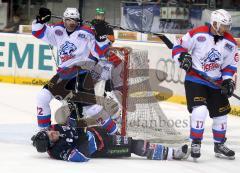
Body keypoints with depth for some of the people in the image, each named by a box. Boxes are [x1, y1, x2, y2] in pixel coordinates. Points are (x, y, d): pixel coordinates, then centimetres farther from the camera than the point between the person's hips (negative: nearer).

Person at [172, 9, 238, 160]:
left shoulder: (230, 43, -1)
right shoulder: (198, 34, -14)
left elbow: (230, 65, 8)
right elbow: (179, 46, -5)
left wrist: (228, 80, -5)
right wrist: (183, 57, -23)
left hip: (216, 83, 5)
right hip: (195, 79, -5)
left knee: (221, 114, 12)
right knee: (200, 110, -22)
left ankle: (219, 145, 33)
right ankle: (195, 143, -6)